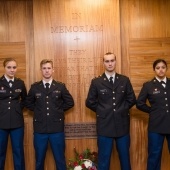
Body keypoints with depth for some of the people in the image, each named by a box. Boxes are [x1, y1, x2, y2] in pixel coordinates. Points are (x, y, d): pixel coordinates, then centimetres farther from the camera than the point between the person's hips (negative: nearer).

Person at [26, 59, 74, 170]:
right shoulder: (34, 87, 3)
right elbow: (28, 103, 15)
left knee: (60, 159, 9)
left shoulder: (60, 86, 1)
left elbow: (70, 102, 8)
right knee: (39, 159, 13)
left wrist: (59, 110, 2)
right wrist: (38, 110, 4)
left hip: (57, 129, -1)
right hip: (40, 129, 1)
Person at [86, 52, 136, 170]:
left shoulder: (125, 80, 3)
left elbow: (132, 100, 8)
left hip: (122, 125, 2)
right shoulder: (96, 82, -2)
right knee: (104, 158, 9)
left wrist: (121, 109, 2)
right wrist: (102, 111, 1)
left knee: (125, 157, 15)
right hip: (105, 126, -1)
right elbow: (90, 102, 2)